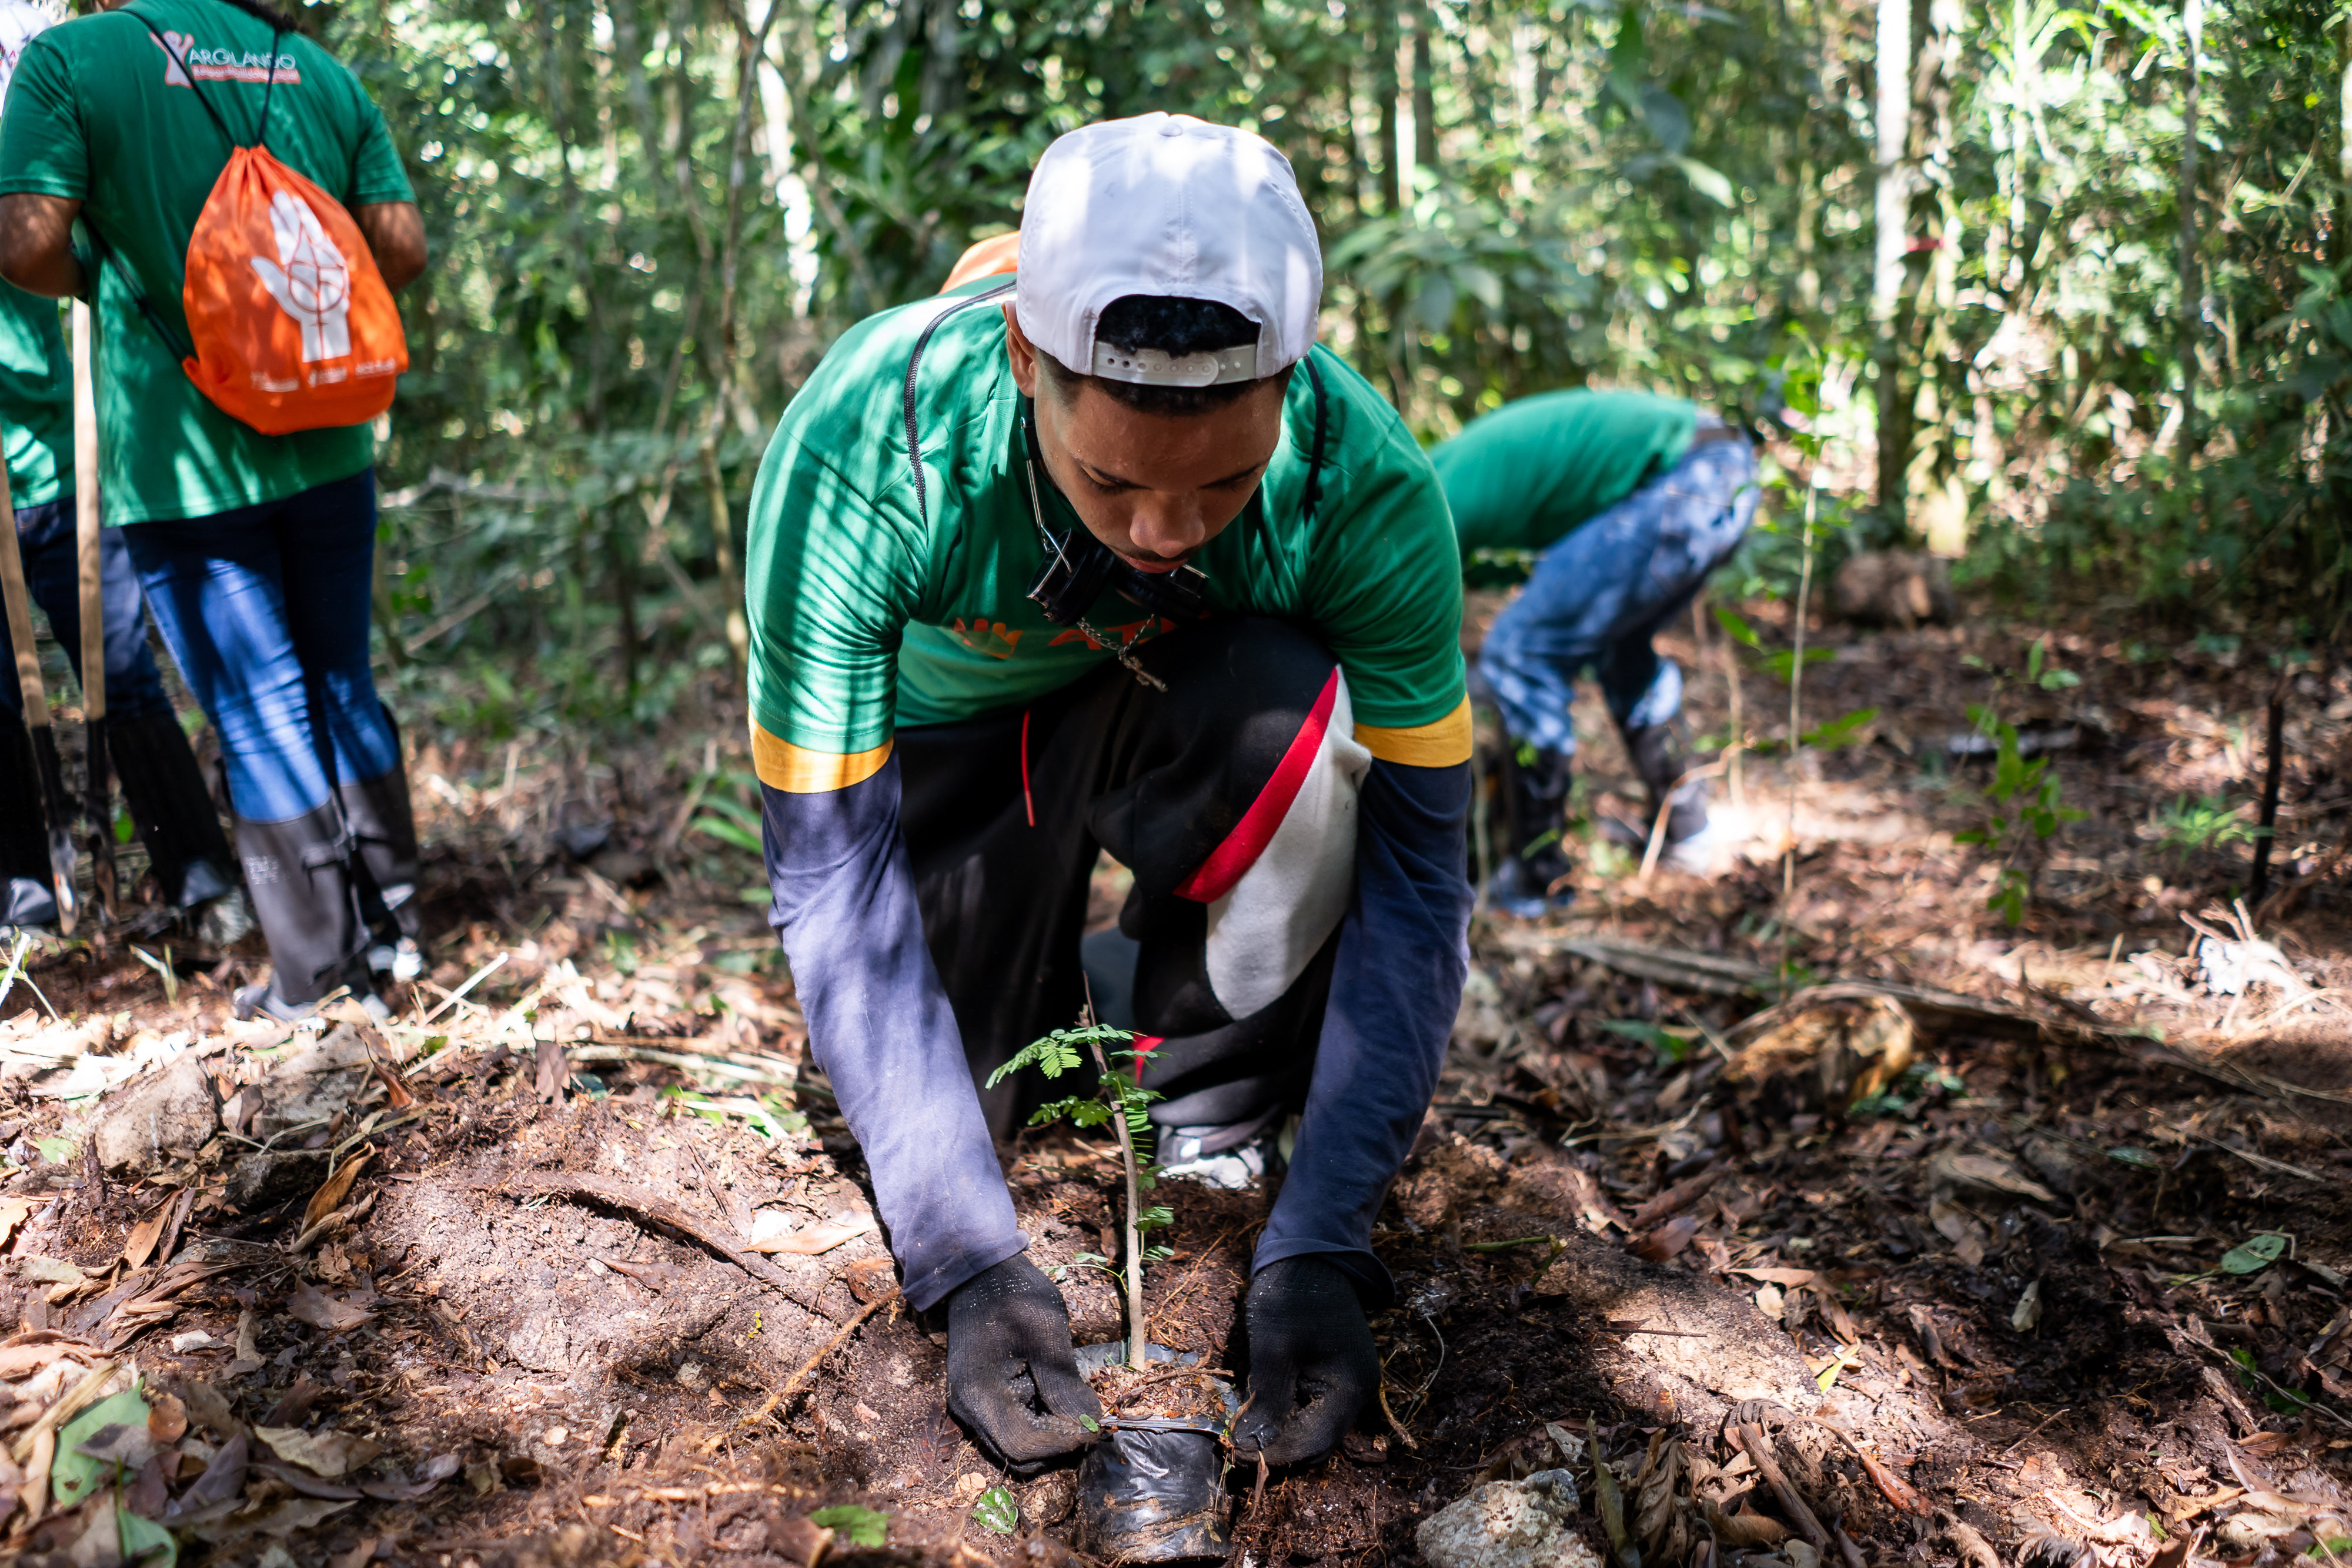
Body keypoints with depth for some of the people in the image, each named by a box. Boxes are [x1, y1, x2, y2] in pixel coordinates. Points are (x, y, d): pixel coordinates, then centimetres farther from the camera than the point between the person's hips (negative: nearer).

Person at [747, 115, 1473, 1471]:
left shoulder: (1362, 479, -33)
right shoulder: (858, 446, -36)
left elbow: (1416, 865, -27)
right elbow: (832, 880, -31)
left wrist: (1321, 1252, -34)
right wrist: (974, 1264, -35)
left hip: (1187, 713, 0)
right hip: (945, 734, 0)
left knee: (1297, 711, -34)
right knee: (931, 1143, -14)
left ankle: (1218, 1137, -11)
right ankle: (1040, 977, 20)